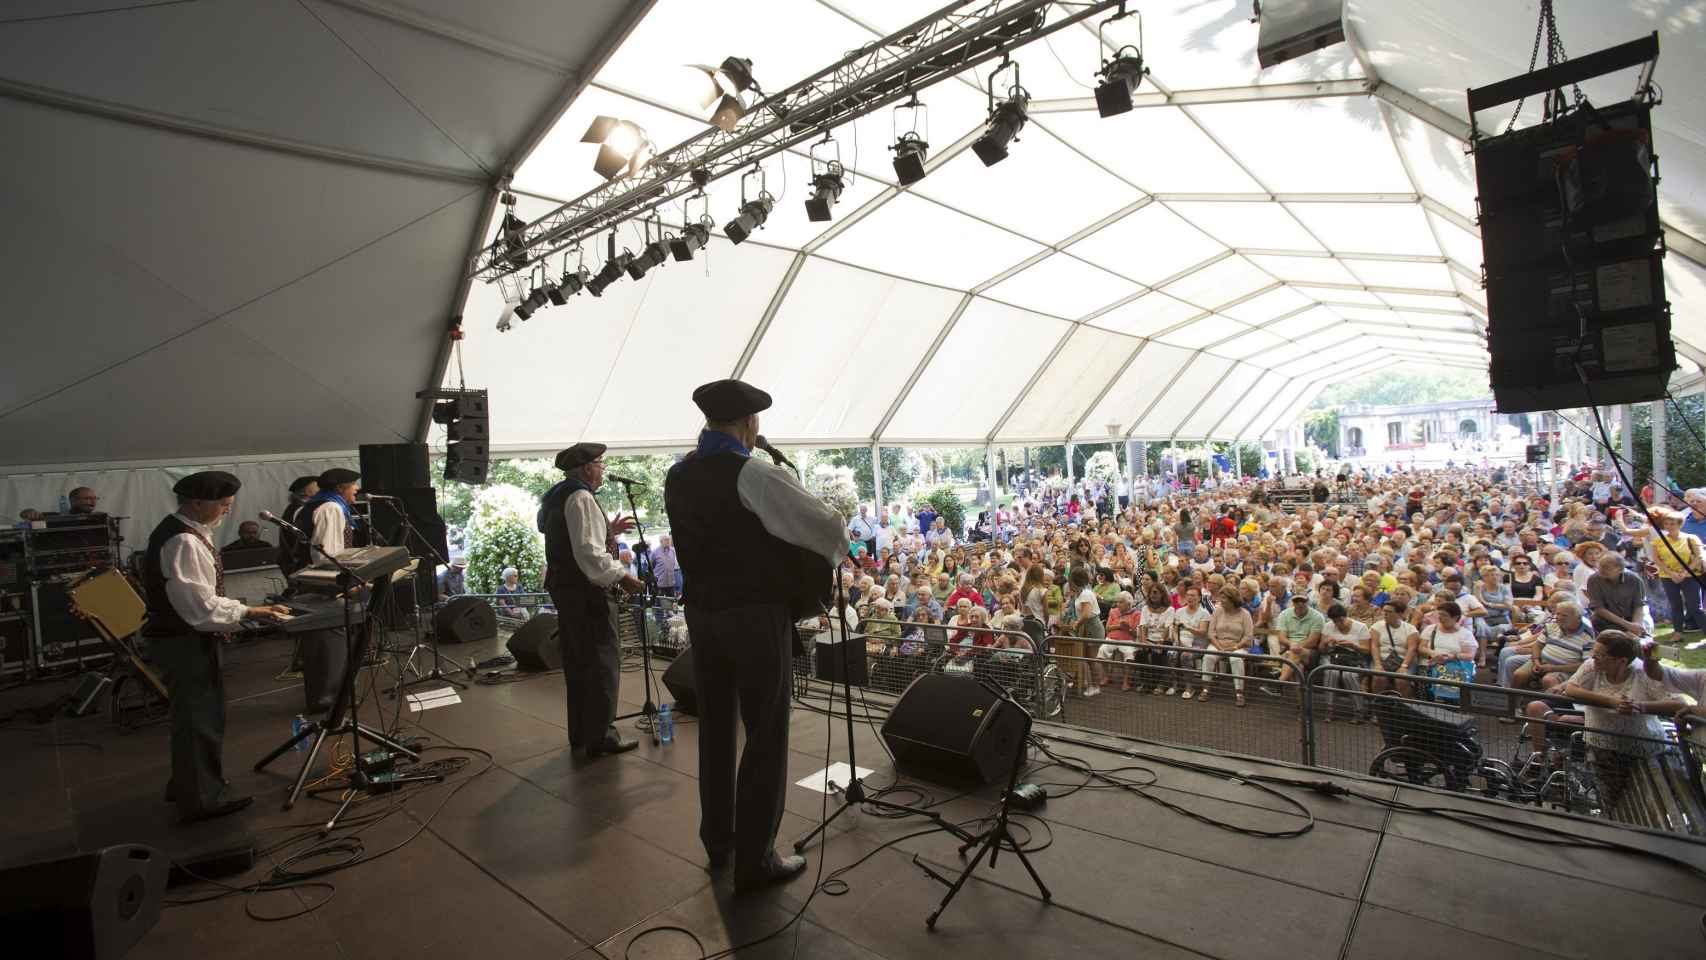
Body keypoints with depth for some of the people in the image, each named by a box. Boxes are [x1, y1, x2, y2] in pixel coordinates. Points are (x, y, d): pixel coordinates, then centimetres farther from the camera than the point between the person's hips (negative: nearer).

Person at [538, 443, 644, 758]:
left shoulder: (555, 498, 15)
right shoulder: (581, 498, -16)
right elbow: (589, 554, -23)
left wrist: (608, 530, 19)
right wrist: (621, 576, -17)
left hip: (564, 588, 10)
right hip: (586, 592, -10)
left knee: (576, 662, 16)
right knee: (602, 662, -2)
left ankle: (579, 733, 26)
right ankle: (600, 737, 4)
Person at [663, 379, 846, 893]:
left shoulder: (678, 476, 4)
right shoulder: (755, 475, -18)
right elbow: (831, 529, -15)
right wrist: (830, 558, 4)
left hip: (701, 612, 7)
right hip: (756, 615, -7)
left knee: (715, 727, 18)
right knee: (766, 736, 5)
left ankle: (716, 840, 34)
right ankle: (754, 859, 15)